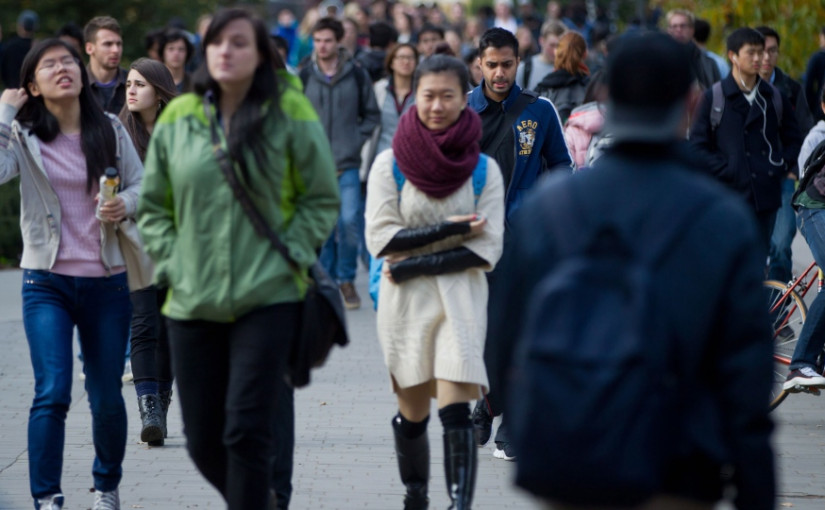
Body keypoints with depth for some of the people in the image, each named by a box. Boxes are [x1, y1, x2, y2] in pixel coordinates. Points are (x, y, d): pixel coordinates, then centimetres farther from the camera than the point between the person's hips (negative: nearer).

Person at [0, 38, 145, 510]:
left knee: (107, 397, 8)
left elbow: (141, 183, 12)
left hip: (108, 282, 2)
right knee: (52, 393, -13)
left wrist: (127, 204, -10)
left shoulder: (111, 130, 4)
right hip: (48, 283, -2)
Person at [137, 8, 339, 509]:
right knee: (203, 441, 7)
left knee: (246, 433, -11)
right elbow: (152, 206, 14)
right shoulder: (179, 118, 5)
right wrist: (172, 264, 2)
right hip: (193, 303, 3)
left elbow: (322, 199, 5)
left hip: (268, 299, -3)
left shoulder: (290, 114, -2)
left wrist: (285, 256, -6)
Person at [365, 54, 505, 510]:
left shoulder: (484, 169, 1)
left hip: (462, 301, -1)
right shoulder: (390, 163, 0)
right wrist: (451, 229, -13)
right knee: (412, 412, 10)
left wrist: (416, 264, -12)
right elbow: (380, 237, -8)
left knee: (456, 411, -15)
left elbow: (487, 249, -5)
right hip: (404, 302, 1)